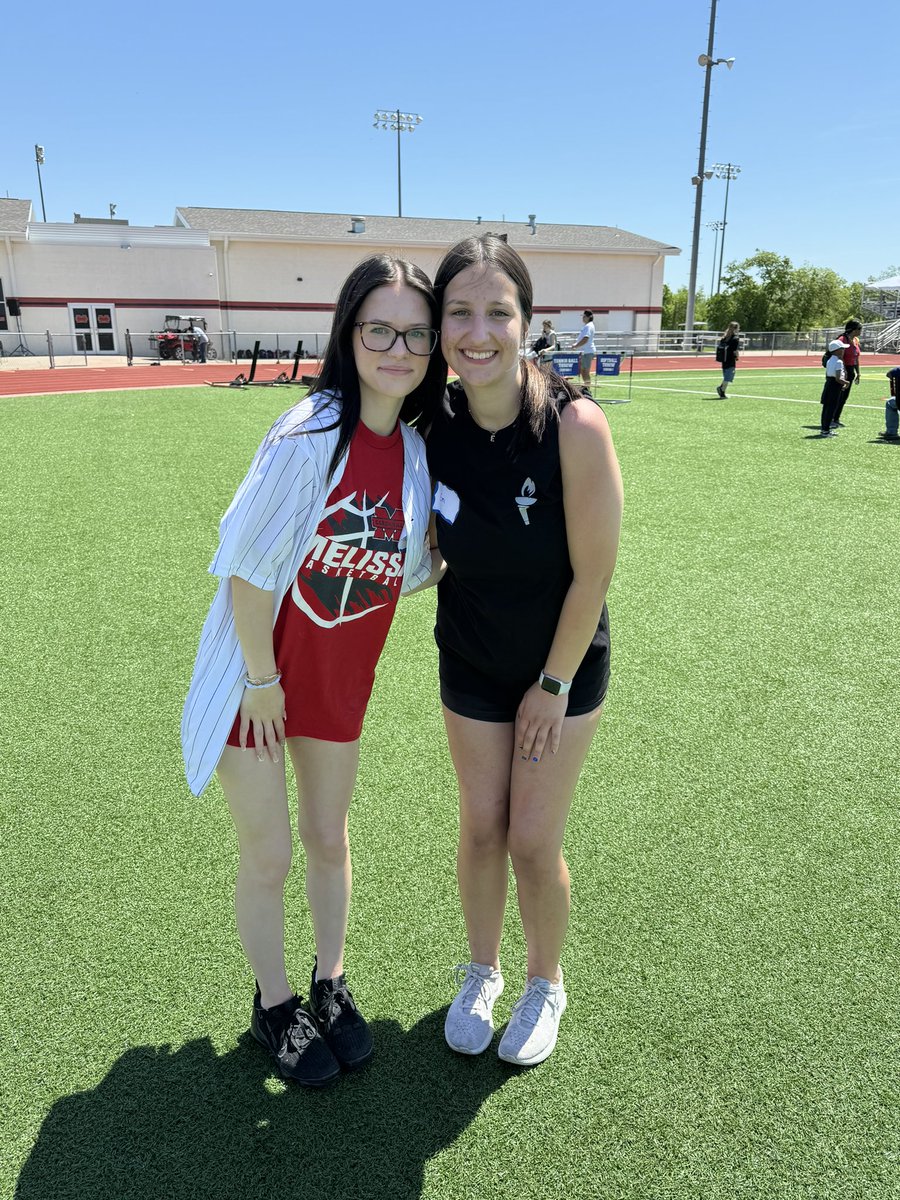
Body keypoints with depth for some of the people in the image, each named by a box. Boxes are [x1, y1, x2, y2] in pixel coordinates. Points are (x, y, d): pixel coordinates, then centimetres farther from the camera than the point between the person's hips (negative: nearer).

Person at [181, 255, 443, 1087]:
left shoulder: (419, 450, -5)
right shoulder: (308, 434, -24)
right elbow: (250, 567, -19)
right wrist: (261, 678, -13)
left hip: (341, 676, 5)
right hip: (259, 673, -4)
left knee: (329, 840, 19)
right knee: (268, 856, 10)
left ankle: (331, 984, 44)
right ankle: (274, 1004, 37)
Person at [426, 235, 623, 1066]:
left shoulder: (574, 424, -25)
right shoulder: (434, 428, -13)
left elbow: (593, 573, -18)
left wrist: (554, 684, -12)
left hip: (564, 662, -3)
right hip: (472, 661, 3)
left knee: (534, 841, 4)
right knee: (480, 828, 12)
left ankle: (546, 986, 35)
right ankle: (482, 973, 40)